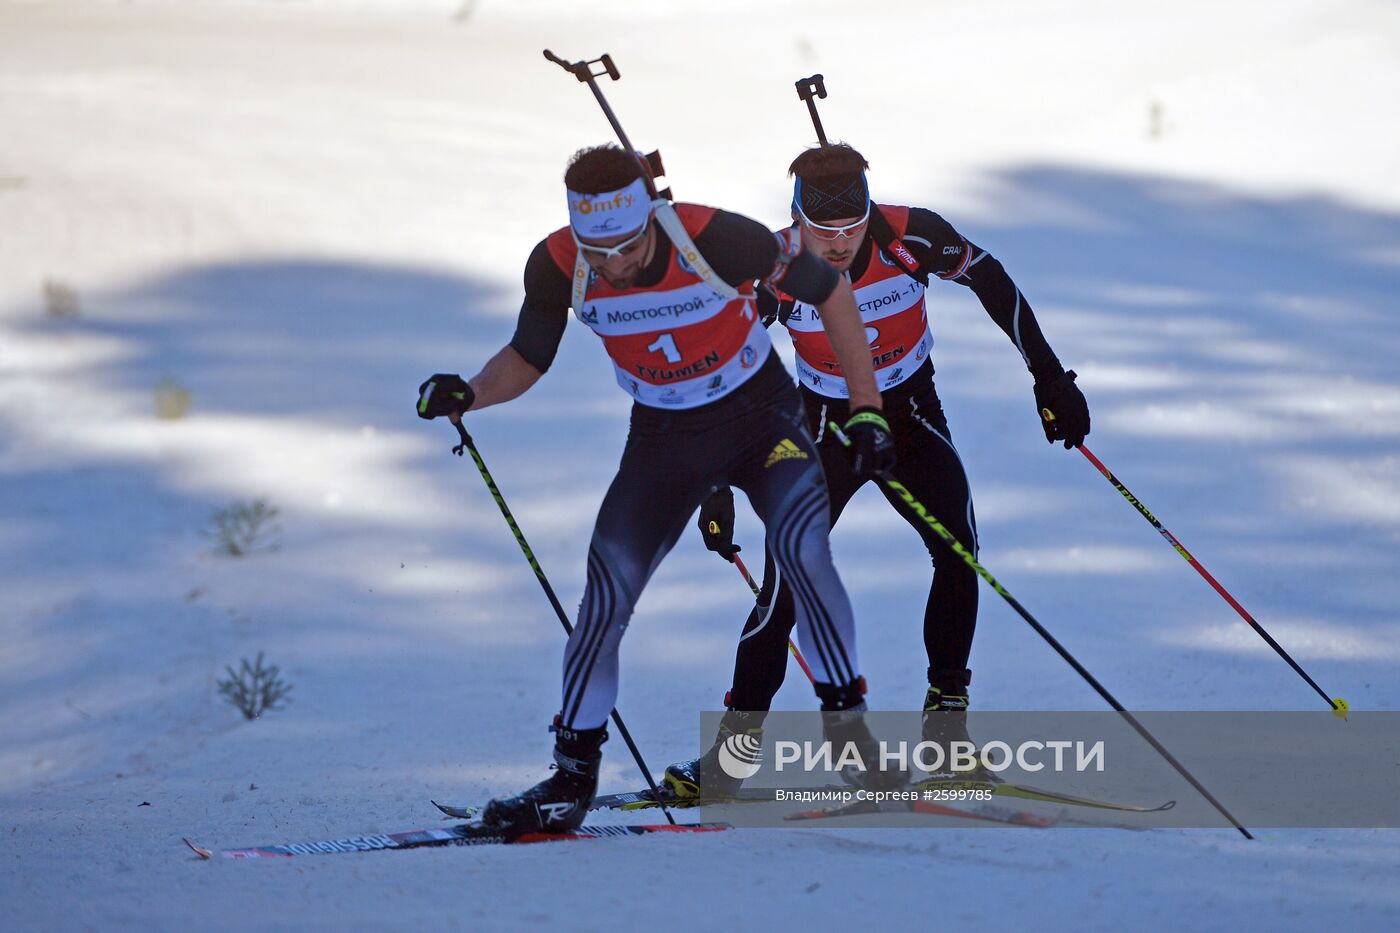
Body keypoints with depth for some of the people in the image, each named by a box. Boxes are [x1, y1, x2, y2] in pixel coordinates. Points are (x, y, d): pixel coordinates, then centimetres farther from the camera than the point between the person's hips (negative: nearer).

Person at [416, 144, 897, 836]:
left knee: (802, 551, -26)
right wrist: (468, 393, -21)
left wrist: (867, 410, -13)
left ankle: (849, 733, -13)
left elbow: (828, 289, -14)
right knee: (607, 590, -9)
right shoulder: (558, 267, -19)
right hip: (663, 435, 3)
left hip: (758, 415, -3)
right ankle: (573, 774, 2)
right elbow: (528, 359, 0)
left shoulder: (715, 239, -29)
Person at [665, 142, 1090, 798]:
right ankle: (735, 745, -3)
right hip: (824, 425, -1)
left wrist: (1049, 376, -1)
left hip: (912, 417, 1)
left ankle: (946, 719, -7)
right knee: (785, 588, -14)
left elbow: (993, 285, -5)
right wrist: (716, 486, -14)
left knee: (957, 552, -19)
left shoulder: (911, 237, -23)